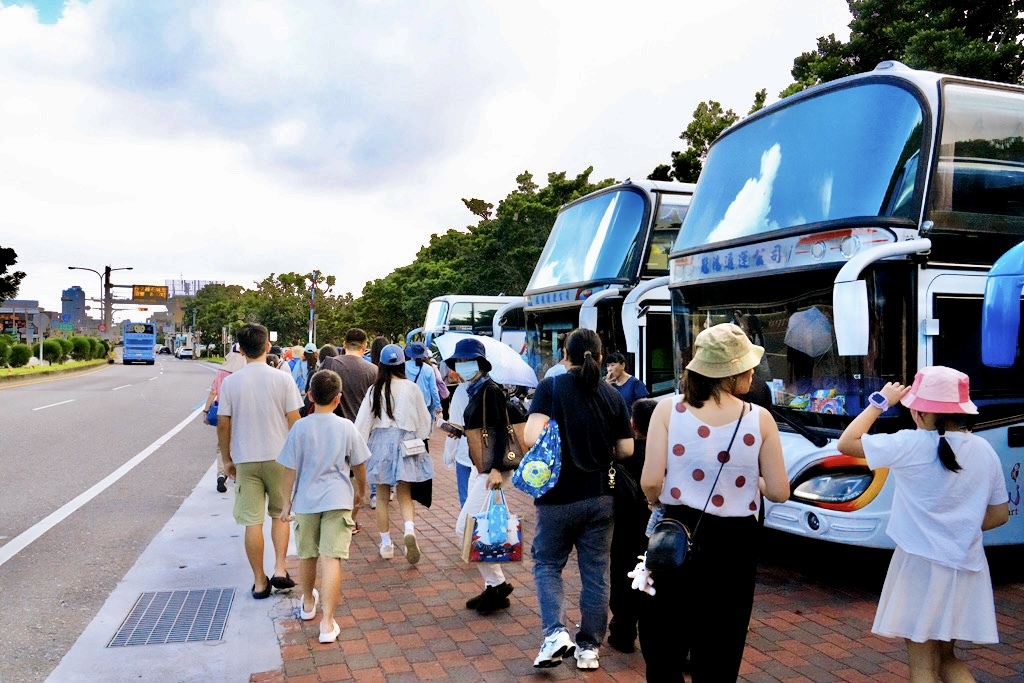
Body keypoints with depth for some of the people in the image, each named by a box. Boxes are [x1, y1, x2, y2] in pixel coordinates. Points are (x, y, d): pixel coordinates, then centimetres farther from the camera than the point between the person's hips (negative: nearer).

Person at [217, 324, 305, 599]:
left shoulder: (230, 382, -4)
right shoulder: (282, 379, -7)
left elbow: (223, 425, 0)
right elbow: (294, 421, -5)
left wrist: (227, 459, 12)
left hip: (245, 460, 0)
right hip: (279, 457, 0)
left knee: (252, 521, 6)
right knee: (280, 515, 17)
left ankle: (260, 581, 13)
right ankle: (280, 569, 8)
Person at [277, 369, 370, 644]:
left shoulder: (300, 428, -6)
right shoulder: (346, 427, -6)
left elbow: (291, 469, -3)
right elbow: (359, 465, 3)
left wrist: (286, 502, 7)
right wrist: (361, 491, 20)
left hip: (306, 500, 2)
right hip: (337, 500, -1)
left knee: (307, 555, 19)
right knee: (331, 558, -4)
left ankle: (308, 603, 41)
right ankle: (327, 623, -7)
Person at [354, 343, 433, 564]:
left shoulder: (375, 389, -6)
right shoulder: (411, 388, -5)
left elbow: (363, 421, -4)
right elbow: (424, 420, 4)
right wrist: (419, 439, 21)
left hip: (380, 442, 0)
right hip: (405, 443, 0)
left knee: (382, 497, 11)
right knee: (404, 495, 8)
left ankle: (386, 544, 17)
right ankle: (410, 530, -18)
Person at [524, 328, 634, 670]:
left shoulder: (551, 387, -10)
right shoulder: (612, 395, 0)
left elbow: (532, 438, -21)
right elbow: (626, 449, 2)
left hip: (559, 497, -3)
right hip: (600, 497, 3)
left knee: (547, 564, 14)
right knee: (596, 572, 12)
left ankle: (555, 633, -2)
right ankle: (589, 647, 20)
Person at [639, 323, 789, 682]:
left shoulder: (668, 410, -9)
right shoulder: (760, 419, -8)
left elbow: (650, 482, -14)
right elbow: (779, 492, -5)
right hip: (733, 541, 1)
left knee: (664, 643, 18)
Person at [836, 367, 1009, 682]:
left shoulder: (912, 444, -16)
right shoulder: (984, 450, 2)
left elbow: (847, 443, -10)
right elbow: (999, 514, 10)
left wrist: (880, 402, -1)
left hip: (922, 565, -6)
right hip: (967, 568, 6)